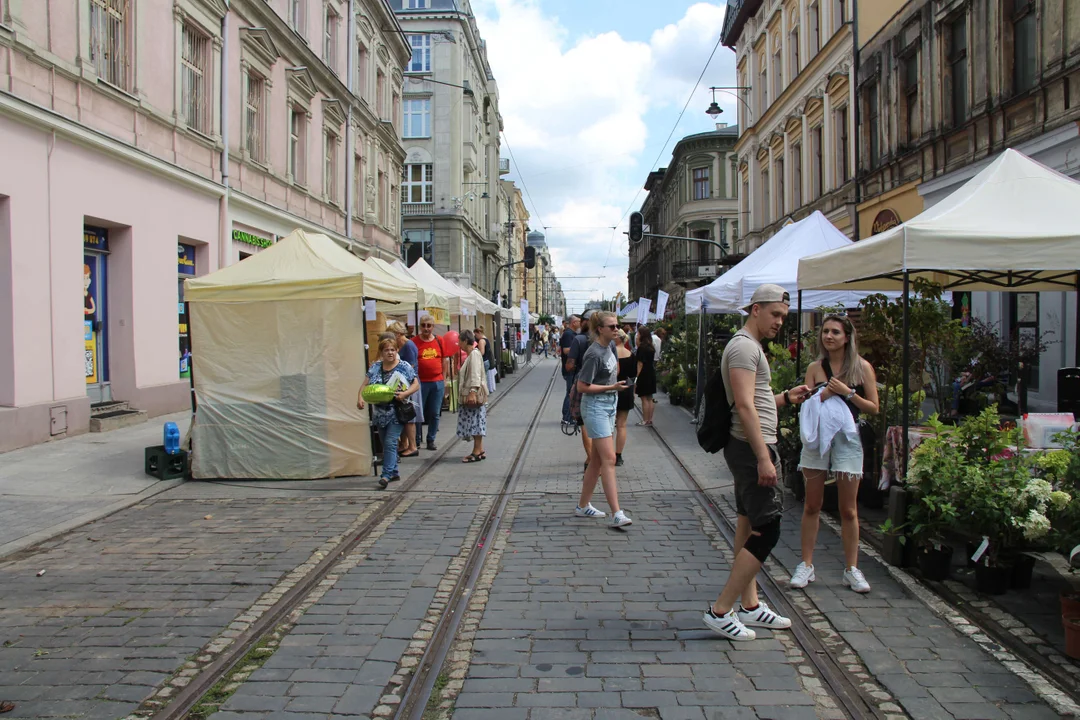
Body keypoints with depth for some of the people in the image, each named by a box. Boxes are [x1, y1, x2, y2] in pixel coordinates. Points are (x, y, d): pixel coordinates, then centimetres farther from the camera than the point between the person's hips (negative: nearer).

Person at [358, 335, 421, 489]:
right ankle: (394, 473, 25)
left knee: (390, 442, -14)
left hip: (397, 412, -5)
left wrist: (404, 394, -18)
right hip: (380, 413, 5)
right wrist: (360, 397, -13)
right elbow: (365, 384, 6)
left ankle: (387, 474, -13)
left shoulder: (404, 367, -4)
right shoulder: (375, 367, 7)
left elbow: (416, 385, -1)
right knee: (386, 444, 12)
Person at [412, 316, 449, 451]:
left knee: (435, 414, 8)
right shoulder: (414, 342, -2)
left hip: (437, 382, 3)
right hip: (420, 382, -3)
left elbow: (445, 360, 11)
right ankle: (416, 440, 16)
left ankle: (431, 440, 20)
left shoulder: (439, 341, 6)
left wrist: (444, 379, 8)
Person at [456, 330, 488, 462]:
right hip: (469, 394, 10)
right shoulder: (469, 354, 17)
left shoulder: (474, 354, -14)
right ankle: (480, 450, 16)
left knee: (475, 422, -6)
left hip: (475, 394, -10)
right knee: (475, 423, 11)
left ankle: (477, 452, -3)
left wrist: (473, 392, -28)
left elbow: (475, 375, -23)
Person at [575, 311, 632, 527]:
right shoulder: (594, 354, -18)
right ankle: (616, 514, -15)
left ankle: (583, 505, 23)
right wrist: (612, 387, -20)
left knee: (597, 459, 13)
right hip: (595, 406, -9)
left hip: (609, 406, 9)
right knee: (609, 459, -14)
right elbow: (582, 386, -18)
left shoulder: (608, 347, 9)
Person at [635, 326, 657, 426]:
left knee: (644, 399, -2)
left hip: (643, 375, -8)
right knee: (650, 399, 12)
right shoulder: (651, 347, 9)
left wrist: (636, 378, -17)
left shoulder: (642, 347, -14)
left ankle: (645, 421, 1)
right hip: (652, 374, 8)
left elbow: (640, 364, -17)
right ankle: (650, 420, 16)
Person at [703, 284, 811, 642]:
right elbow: (745, 406, -23)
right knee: (767, 531, -9)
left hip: (750, 449, 11)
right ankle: (720, 611, -4)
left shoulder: (750, 347, 19)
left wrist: (786, 398, 12)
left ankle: (750, 605, 23)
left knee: (749, 528, 14)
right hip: (751, 448, -11)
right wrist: (764, 458, -25)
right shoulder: (744, 347, -14)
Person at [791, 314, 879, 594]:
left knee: (848, 510, 4)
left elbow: (873, 407, -1)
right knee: (812, 506, 6)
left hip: (847, 437, -1)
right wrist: (826, 393, -16)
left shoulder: (862, 367, 1)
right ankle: (807, 565, 14)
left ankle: (851, 569, 15)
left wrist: (847, 393, -14)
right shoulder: (815, 368, 5)